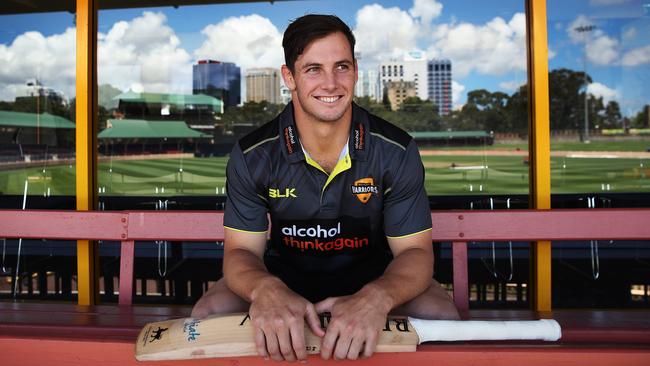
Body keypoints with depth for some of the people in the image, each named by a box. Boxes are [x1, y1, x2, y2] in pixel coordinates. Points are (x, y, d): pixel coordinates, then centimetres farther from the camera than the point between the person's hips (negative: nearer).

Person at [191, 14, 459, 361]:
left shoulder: (397, 151, -18)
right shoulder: (252, 156, -17)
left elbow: (415, 250, -17)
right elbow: (241, 250, -15)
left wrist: (376, 298, -42)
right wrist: (265, 289, -42)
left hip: (373, 274, 0)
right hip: (285, 274, 1)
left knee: (442, 318, -24)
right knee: (207, 315, -21)